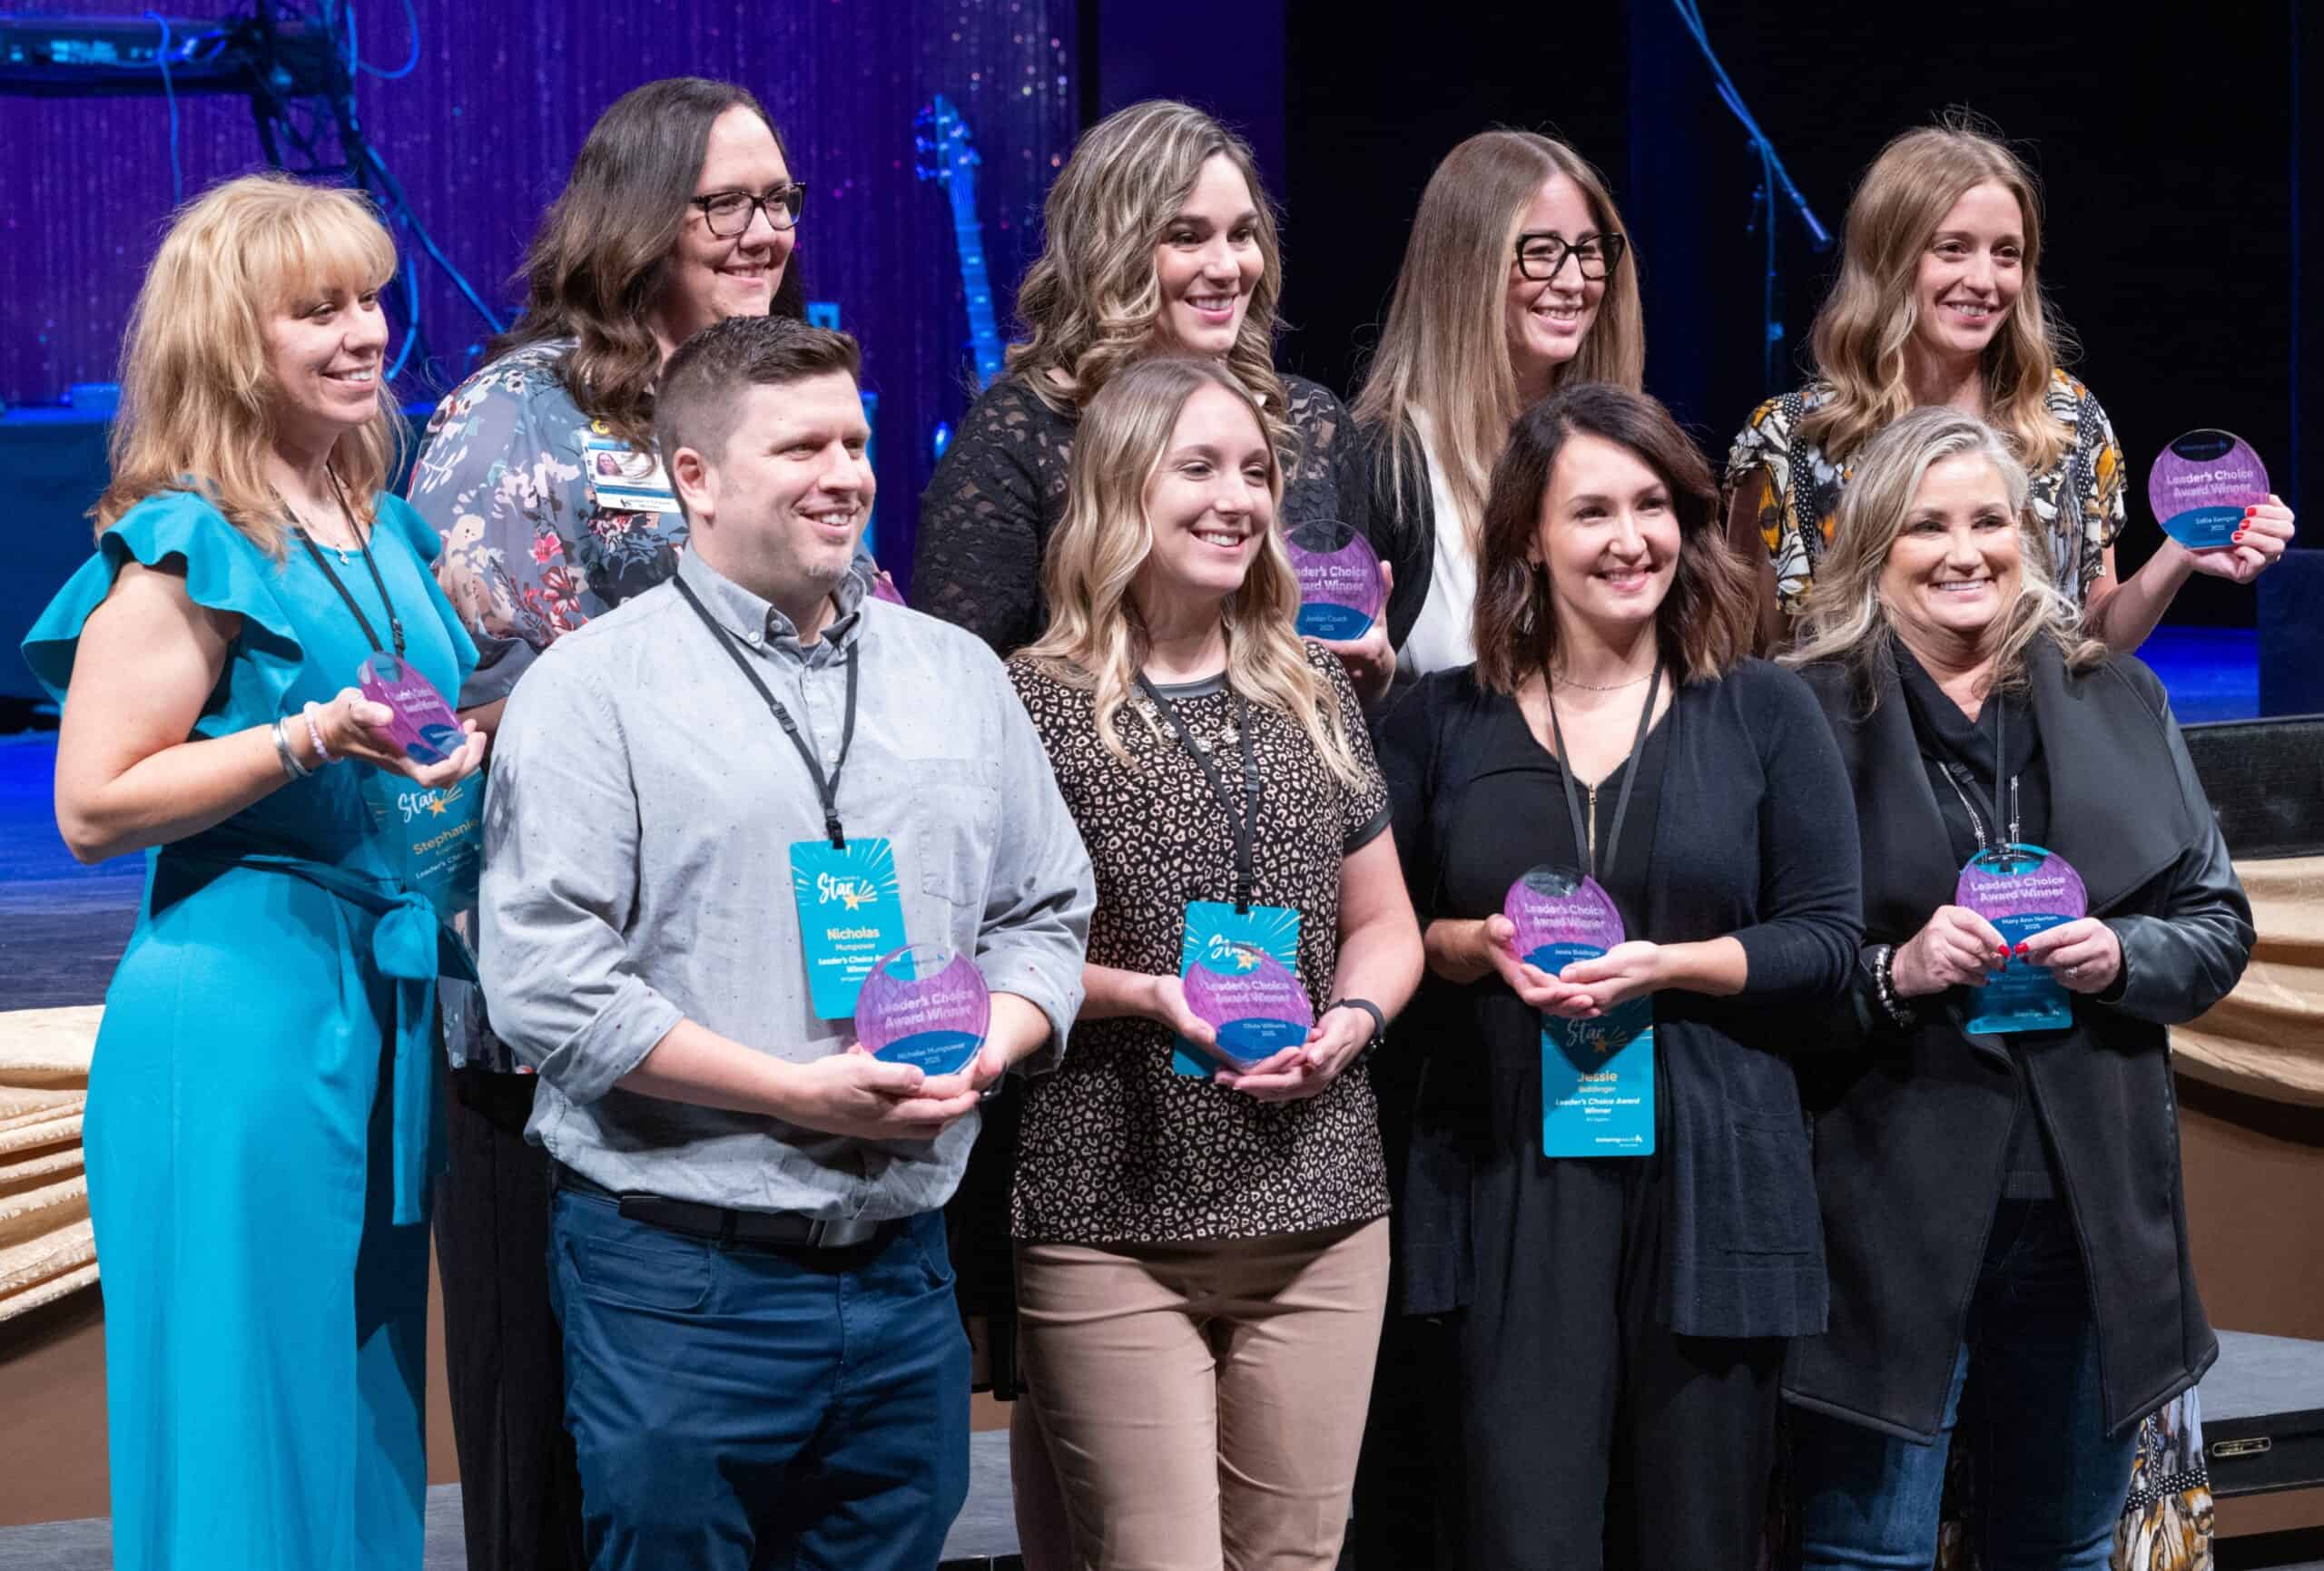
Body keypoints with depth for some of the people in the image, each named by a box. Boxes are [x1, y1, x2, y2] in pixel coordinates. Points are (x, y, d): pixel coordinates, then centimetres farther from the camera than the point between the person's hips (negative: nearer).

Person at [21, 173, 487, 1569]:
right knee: (249, 1432, -2)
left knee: (367, 1425, 14)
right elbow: (93, 809, -15)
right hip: (239, 1018, -8)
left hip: (392, 999, 8)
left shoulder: (390, 532, 13)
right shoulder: (192, 548, -9)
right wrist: (307, 741, -22)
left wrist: (483, 744, 8)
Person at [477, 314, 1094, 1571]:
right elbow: (549, 988, -13)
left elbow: (1043, 914, 16)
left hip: (905, 1267, 5)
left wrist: (982, 1052, -6)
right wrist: (801, 1094, -17)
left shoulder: (957, 676, 13)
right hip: (678, 1280, -5)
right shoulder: (592, 688, -5)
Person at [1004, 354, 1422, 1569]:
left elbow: (1382, 922, 19)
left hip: (1320, 1214, 5)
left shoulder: (1312, 698, 13)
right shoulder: (1035, 703, -3)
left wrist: (1352, 1018, -2)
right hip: (1111, 1225, -5)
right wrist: (1141, 992, -17)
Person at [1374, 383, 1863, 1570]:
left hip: (1710, 1179, 0)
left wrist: (1668, 965, -13)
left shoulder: (1763, 713, 5)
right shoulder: (1440, 723, 7)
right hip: (1510, 1176, 0)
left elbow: (1827, 941, 2)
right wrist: (1476, 946, -11)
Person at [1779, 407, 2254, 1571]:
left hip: (2090, 1205, 4)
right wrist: (1893, 974, -20)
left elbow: (2218, 926, 11)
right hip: (1889, 1204, -4)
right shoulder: (1814, 715, -3)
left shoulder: (2117, 701, 10)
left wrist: (2121, 956, -9)